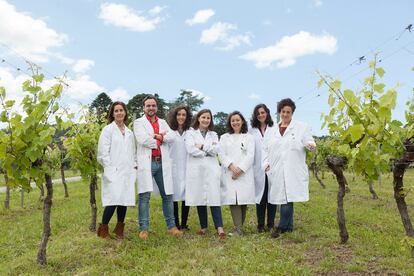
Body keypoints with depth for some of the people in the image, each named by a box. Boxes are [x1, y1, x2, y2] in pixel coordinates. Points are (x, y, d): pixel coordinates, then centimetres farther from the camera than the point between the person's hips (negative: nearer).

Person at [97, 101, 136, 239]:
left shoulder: (129, 132, 17)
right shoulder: (108, 130, 2)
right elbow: (103, 152, -4)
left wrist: (133, 166, 9)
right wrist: (110, 168, -9)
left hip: (127, 173, 5)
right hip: (113, 173, -5)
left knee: (124, 201, 4)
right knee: (113, 201, -13)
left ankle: (119, 230, 18)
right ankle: (103, 230, 5)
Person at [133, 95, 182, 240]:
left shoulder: (163, 123, 19)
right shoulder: (139, 122, 8)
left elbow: (171, 136, 1)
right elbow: (142, 139, -10)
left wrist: (157, 136, -11)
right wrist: (160, 141, -1)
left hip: (162, 163, 4)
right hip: (146, 162, -4)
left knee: (167, 195, 6)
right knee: (144, 195, -7)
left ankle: (171, 226, 15)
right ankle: (143, 228, -1)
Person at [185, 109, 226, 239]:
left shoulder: (213, 135, 20)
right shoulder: (191, 133, 11)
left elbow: (215, 150, 3)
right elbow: (190, 149, -7)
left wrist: (202, 146, -4)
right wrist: (208, 151, -2)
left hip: (211, 169, 1)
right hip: (196, 170, -1)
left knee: (214, 198, -9)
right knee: (200, 198, 2)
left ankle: (220, 227, -13)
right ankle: (203, 227, 13)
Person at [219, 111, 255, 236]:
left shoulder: (249, 137, 14)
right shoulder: (224, 137, 18)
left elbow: (250, 155, 2)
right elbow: (222, 154, 5)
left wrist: (240, 169, -11)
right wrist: (231, 166, -12)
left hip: (245, 173, 0)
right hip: (229, 174, 1)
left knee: (244, 199, -4)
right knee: (233, 200, -9)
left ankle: (239, 227, 8)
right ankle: (238, 229, -9)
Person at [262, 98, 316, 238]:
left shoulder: (301, 127, 9)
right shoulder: (271, 131, 17)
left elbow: (310, 142, 5)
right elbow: (265, 149, 14)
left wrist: (310, 145, -19)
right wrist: (266, 163, 0)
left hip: (293, 170, -3)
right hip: (276, 171, 3)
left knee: (287, 198, -12)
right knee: (282, 199, 6)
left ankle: (282, 227, -1)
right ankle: (289, 226, 19)